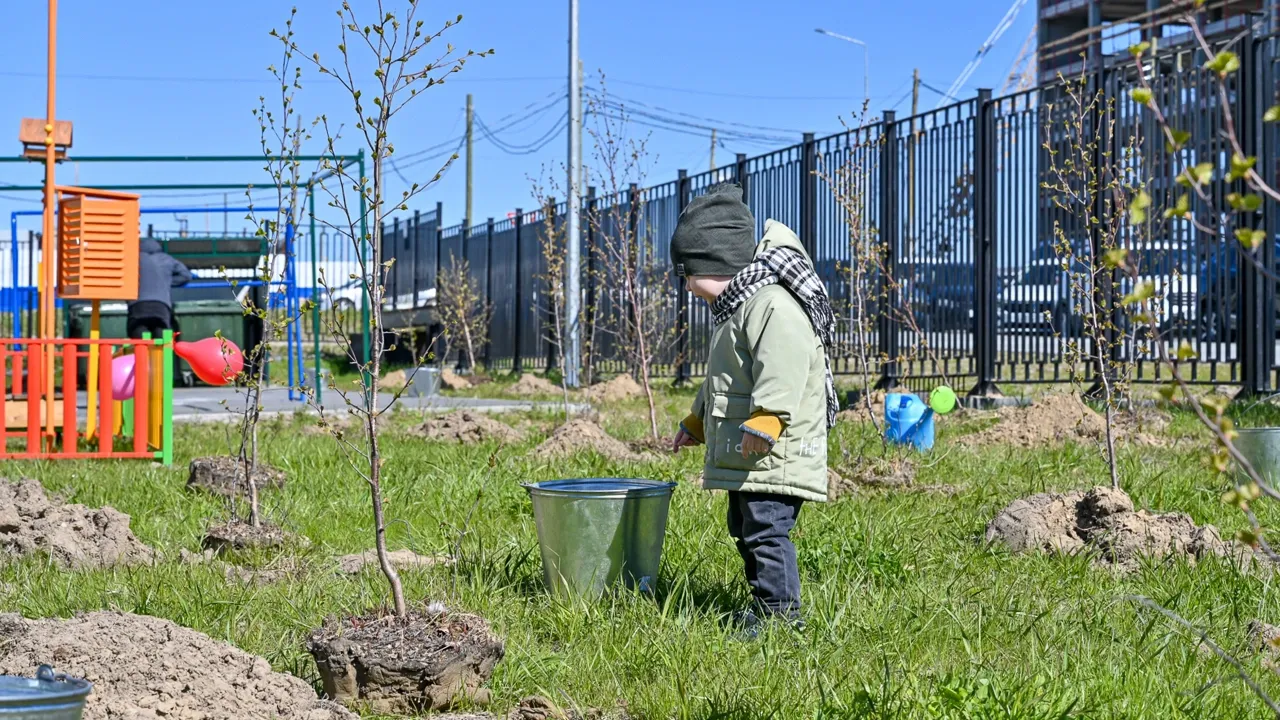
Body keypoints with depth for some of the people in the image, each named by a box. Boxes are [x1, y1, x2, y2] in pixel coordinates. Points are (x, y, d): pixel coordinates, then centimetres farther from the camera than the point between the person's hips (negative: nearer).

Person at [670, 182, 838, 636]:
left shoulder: (774, 305, -17)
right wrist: (696, 422, 38)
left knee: (766, 531, -13)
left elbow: (783, 368, -30)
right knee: (745, 530, 17)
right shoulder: (736, 307, 20)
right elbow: (721, 379, 32)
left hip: (775, 456, -11)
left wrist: (766, 419, -37)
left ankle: (781, 613, -8)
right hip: (746, 456, 11)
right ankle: (764, 607, 26)